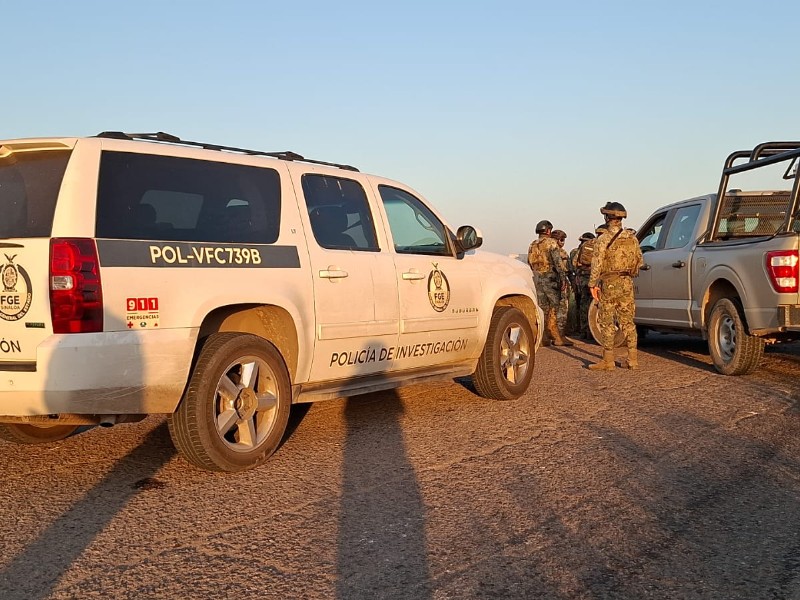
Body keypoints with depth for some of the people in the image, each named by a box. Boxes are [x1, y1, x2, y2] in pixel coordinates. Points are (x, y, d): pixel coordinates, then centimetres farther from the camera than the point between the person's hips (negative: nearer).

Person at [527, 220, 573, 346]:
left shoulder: (532, 245, 15)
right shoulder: (551, 243, -6)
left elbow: (529, 264, 18)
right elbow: (558, 262, -13)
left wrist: (532, 281, 23)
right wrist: (563, 278, -12)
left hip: (536, 279, 7)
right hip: (549, 278, -6)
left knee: (543, 308, 8)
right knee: (553, 307, -4)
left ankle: (545, 337, 7)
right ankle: (556, 337, -7)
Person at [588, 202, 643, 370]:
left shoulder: (603, 238, -10)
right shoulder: (632, 238, 8)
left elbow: (596, 263, -13)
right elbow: (639, 261, 14)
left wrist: (592, 284, -7)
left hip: (609, 284, -5)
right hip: (627, 283, 5)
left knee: (606, 322, 0)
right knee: (627, 321, 10)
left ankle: (608, 361, 0)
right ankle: (632, 359, 12)